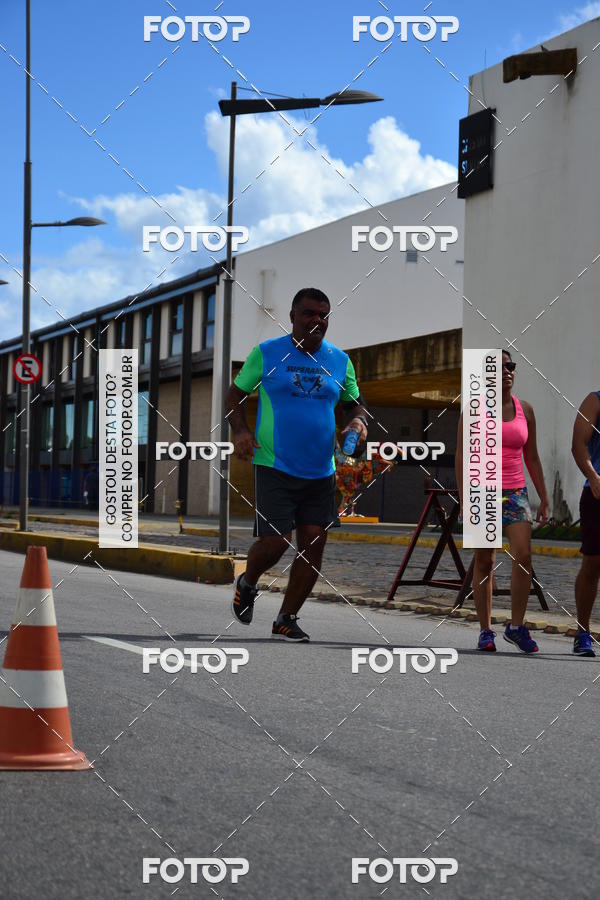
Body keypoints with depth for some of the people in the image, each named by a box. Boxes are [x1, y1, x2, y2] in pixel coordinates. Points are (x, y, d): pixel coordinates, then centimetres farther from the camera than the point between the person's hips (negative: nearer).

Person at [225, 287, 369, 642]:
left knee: (314, 546, 0)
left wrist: (357, 420, -3)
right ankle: (247, 585, 23)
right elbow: (236, 393, 5)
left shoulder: (339, 360, 9)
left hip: (321, 471, 4)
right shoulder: (266, 353, -1)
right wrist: (240, 431, -11)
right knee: (276, 542, -11)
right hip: (275, 467, -4)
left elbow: (354, 402, 20)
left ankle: (287, 620, 15)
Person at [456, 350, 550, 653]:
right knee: (484, 562, 1)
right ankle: (486, 631, 10)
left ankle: (516, 626, 0)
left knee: (523, 556, -12)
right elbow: (462, 455, -3)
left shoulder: (525, 410, 9)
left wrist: (544, 499, 10)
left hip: (515, 493, 2)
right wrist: (463, 499, -11)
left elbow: (532, 458, 14)